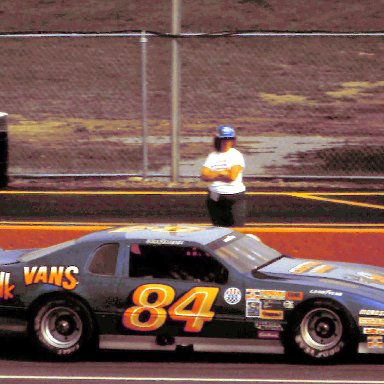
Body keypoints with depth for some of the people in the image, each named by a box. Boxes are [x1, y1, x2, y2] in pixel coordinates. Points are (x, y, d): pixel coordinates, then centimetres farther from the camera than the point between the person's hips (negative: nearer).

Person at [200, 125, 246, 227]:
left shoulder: (236, 155, -2)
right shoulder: (212, 156, 11)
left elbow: (232, 176, -15)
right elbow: (204, 176, -1)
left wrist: (214, 175, -3)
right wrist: (222, 173, -9)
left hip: (235, 198, -5)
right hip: (215, 198, 5)